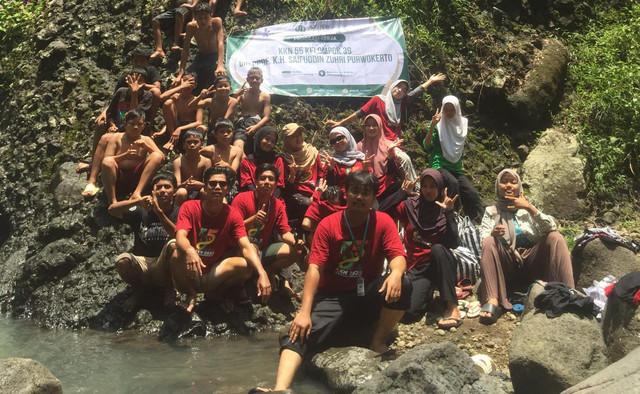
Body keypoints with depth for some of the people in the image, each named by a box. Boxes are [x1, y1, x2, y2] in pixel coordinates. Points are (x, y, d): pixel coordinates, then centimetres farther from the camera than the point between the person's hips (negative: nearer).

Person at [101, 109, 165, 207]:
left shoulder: (146, 140, 11)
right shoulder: (117, 138, 6)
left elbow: (162, 157, -1)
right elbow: (106, 160, -5)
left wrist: (146, 146, -14)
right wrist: (125, 155, -19)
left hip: (136, 179, 2)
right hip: (117, 179, -1)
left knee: (157, 156, -19)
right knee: (108, 161, -32)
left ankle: (137, 193, -31)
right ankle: (112, 201, -28)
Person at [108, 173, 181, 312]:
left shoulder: (178, 212, 0)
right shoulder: (141, 211, 3)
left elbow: (177, 236, -20)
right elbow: (112, 210, -10)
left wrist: (159, 211, -29)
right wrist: (138, 201, -25)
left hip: (163, 266, -1)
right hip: (141, 263, 1)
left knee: (174, 244, -32)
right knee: (122, 261, -31)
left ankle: (169, 289, -5)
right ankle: (138, 290, 4)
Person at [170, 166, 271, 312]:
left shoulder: (233, 215, -5)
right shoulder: (189, 207, -9)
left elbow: (246, 247, -17)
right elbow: (180, 237, -25)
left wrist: (262, 274, -36)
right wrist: (189, 251, -51)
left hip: (214, 273, 2)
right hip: (189, 274, -2)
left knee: (246, 266, -23)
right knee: (178, 255, -34)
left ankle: (216, 294, 7)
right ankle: (190, 293, -2)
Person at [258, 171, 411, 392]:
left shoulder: (383, 222, -4)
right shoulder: (328, 225, -8)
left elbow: (398, 256, -14)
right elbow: (315, 268, -15)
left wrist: (396, 273, -41)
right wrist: (305, 311, -27)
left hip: (369, 293, 1)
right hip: (333, 294, -1)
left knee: (402, 284, -28)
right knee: (302, 333, -25)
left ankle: (379, 342, -9)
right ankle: (280, 389, -41)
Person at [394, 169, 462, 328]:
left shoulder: (445, 210, 2)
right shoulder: (409, 206, 2)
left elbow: (453, 244, -12)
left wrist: (449, 213, -18)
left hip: (441, 264, 1)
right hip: (417, 267, -1)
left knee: (437, 248, -36)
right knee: (409, 313, -26)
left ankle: (452, 308, -33)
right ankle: (424, 291, 11)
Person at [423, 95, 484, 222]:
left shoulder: (461, 124, 13)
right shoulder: (438, 124, 1)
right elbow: (426, 146, -10)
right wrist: (432, 126, -20)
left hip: (456, 168, 4)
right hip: (439, 166, -4)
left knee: (472, 195, -20)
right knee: (453, 183, -36)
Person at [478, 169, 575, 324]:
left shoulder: (527, 208, 18)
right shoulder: (491, 211, 16)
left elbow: (551, 227, -1)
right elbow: (483, 240, -3)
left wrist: (530, 208, -12)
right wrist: (493, 234, -25)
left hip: (532, 262, 1)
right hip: (507, 266, -1)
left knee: (555, 237, -20)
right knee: (489, 242, -28)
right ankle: (492, 301, -47)